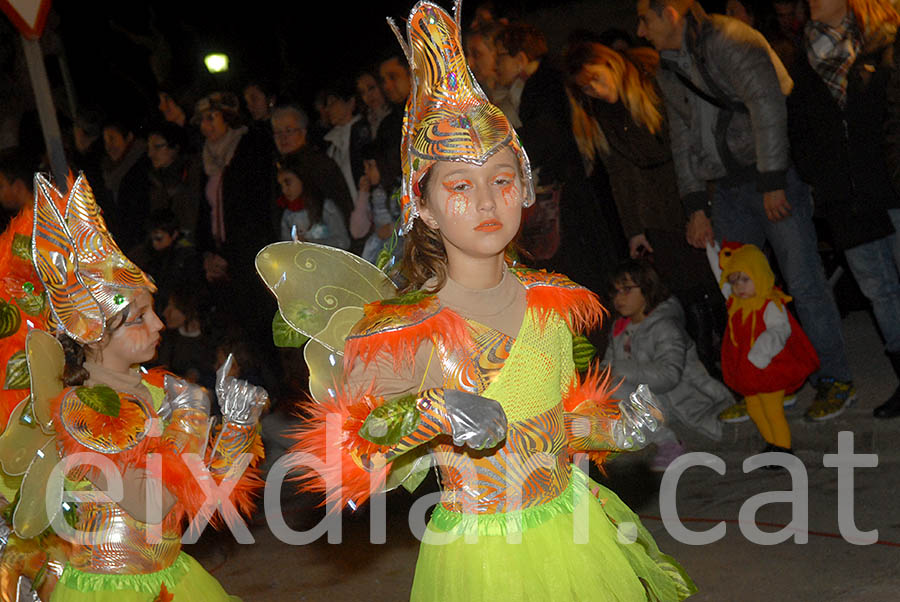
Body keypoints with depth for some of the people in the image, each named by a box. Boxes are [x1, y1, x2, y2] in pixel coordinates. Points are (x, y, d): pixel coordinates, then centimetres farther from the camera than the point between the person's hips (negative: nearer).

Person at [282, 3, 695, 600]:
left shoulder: (553, 302, 0)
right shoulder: (409, 333, -17)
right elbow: (341, 451, -18)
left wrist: (618, 429, -3)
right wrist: (431, 414, -30)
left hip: (573, 540, 5)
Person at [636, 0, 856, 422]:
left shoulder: (730, 42, -13)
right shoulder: (668, 71, 13)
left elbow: (768, 105, -21)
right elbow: (682, 140, 18)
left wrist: (772, 182, -22)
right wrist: (696, 208, 12)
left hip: (775, 175, -8)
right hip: (729, 189, 8)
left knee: (803, 280, -7)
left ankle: (835, 381, 3)